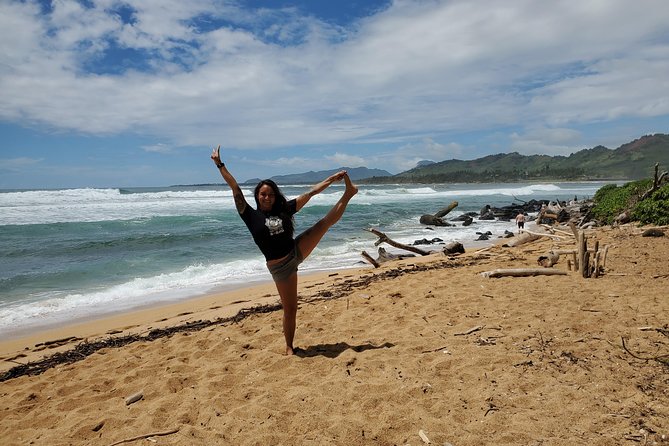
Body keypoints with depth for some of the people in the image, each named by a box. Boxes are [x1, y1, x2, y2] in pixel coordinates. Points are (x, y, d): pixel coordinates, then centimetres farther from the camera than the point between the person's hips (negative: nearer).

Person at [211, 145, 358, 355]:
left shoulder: (283, 209, 2)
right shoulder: (251, 216, -5)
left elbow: (309, 193, 3)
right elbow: (236, 190, -9)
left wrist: (331, 179, 4)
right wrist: (220, 164, -8)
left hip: (297, 251, 3)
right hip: (279, 266, -3)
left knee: (327, 221, -4)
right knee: (290, 309, 6)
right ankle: (289, 347, 24)